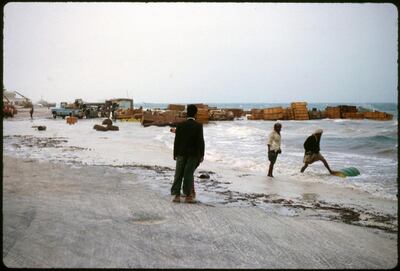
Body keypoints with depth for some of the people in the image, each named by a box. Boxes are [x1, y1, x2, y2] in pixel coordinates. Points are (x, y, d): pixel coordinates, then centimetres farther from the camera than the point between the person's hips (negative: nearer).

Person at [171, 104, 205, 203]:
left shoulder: (180, 125, -1)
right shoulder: (198, 126, -8)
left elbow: (176, 141, 0)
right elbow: (200, 141, -10)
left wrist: (175, 154, 8)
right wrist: (201, 155, -3)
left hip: (181, 153, 2)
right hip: (193, 154, -2)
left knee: (179, 174, 7)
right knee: (188, 174, 2)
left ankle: (176, 195, 5)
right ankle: (188, 196, 6)